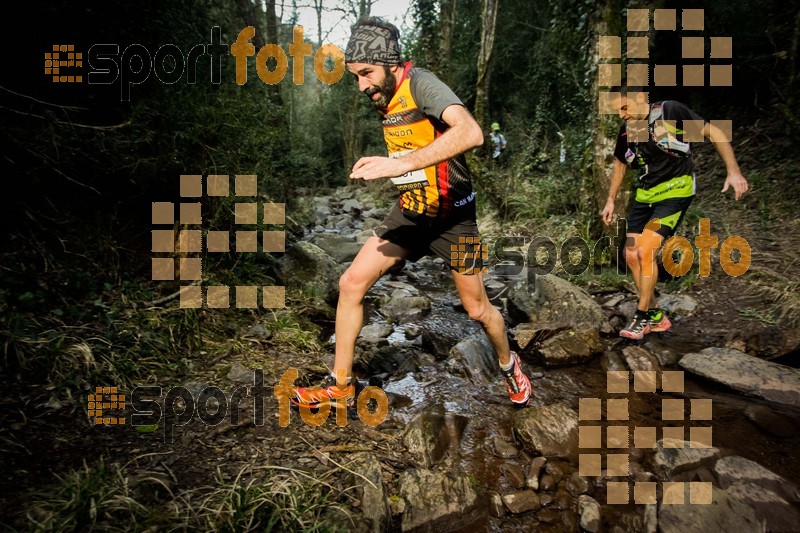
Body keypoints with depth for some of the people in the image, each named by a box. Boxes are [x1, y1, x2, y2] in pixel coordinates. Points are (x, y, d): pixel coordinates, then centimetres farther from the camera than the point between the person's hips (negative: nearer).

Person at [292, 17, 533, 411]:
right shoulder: (383, 99, 3)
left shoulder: (420, 83, -21)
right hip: (409, 211, 7)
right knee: (351, 283, -4)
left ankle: (510, 366, 38)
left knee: (478, 309, 6)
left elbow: (470, 132, -39)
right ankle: (340, 386, 11)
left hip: (451, 215, -6)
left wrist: (403, 164, -46)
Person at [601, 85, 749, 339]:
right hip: (645, 194, 7)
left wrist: (733, 171, -15)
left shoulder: (671, 111, -14)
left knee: (645, 251, -19)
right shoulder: (626, 129, 3)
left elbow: (712, 132, -9)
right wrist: (610, 200, 16)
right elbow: (620, 163, 18)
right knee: (630, 254, 2)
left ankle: (642, 316, -2)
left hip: (675, 192, -7)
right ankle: (656, 317, 16)